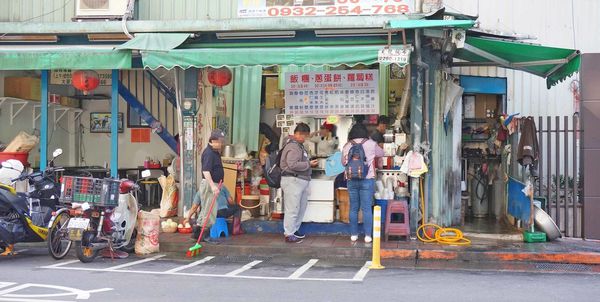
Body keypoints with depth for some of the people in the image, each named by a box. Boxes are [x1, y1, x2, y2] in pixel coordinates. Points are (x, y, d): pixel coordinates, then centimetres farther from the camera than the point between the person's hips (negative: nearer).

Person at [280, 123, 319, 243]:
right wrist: (309, 164, -17)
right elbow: (293, 165, -24)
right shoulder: (292, 147, -15)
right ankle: (289, 234, -1)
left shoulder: (299, 145, 18)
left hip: (301, 181, 11)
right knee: (292, 209, -6)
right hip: (293, 180, -11)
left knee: (301, 207, 17)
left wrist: (310, 163, 12)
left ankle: (295, 230, 28)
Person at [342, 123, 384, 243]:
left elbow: (343, 162, 14)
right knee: (367, 208, 1)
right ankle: (368, 235, 3)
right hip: (367, 179, -2)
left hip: (351, 180, 2)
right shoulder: (371, 144, -3)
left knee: (353, 208, 10)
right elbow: (381, 153, 14)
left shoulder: (347, 146, 3)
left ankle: (354, 235, 13)